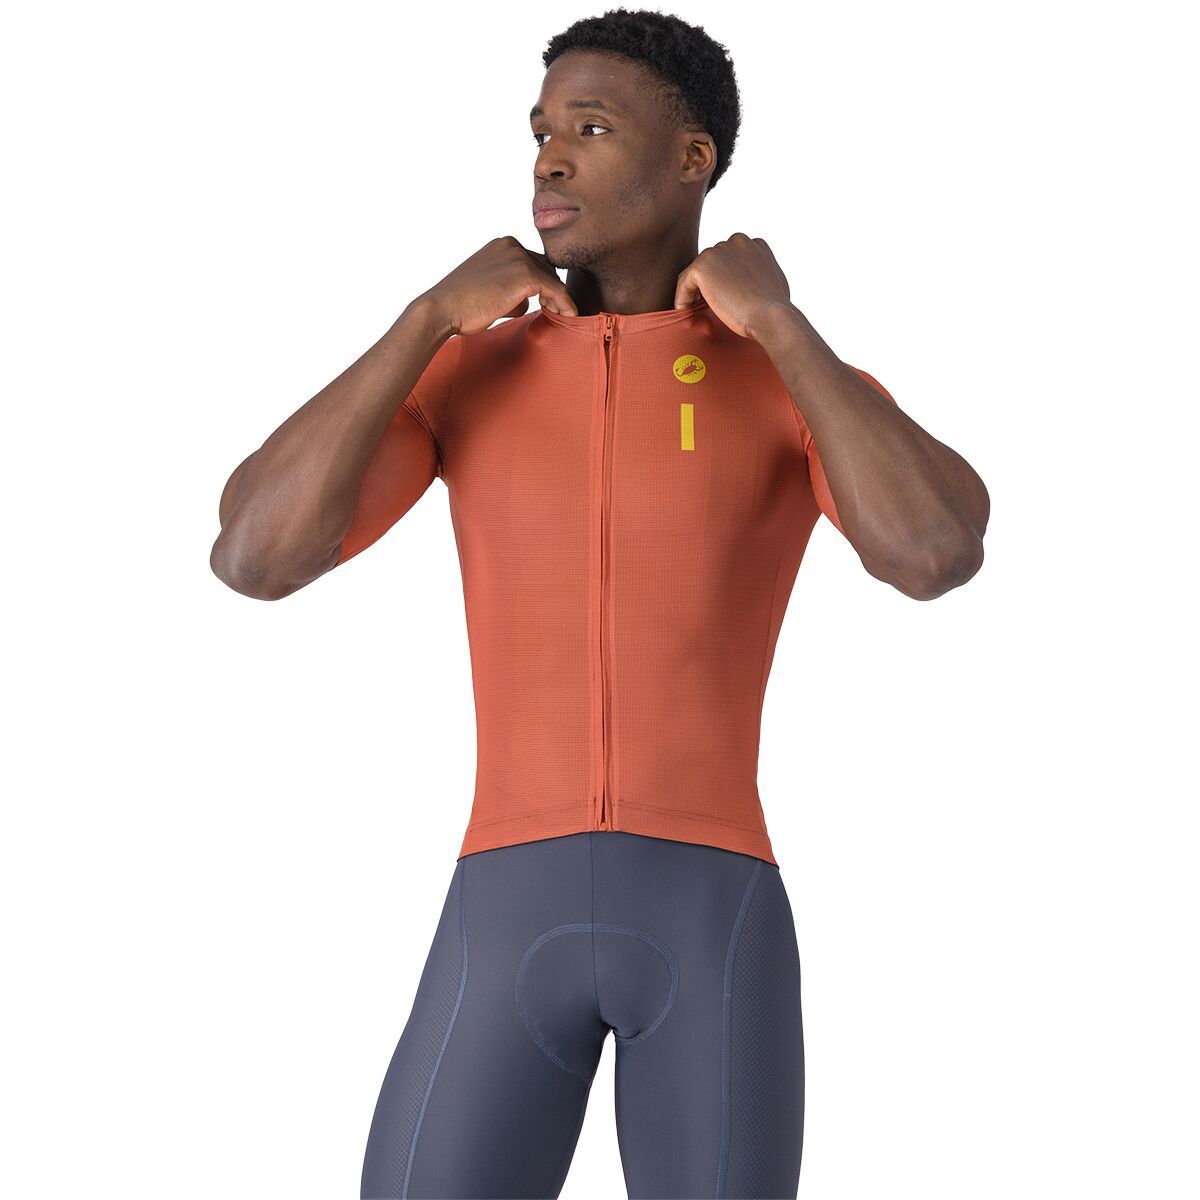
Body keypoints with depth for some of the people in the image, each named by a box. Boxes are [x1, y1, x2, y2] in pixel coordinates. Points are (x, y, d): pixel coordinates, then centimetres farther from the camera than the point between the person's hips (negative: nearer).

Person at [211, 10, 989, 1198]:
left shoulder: (804, 384, 8)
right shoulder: (458, 368, 12)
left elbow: (938, 555, -16)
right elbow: (253, 556, -4)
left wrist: (778, 319, -7)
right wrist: (433, 312, -3)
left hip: (716, 931, -1)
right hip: (508, 932, 1)